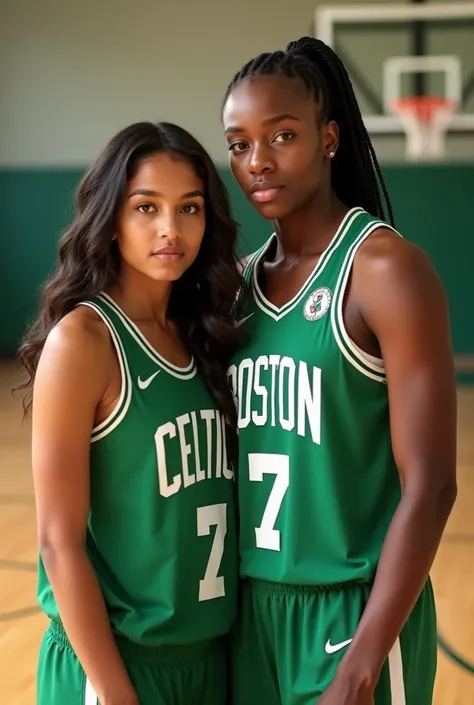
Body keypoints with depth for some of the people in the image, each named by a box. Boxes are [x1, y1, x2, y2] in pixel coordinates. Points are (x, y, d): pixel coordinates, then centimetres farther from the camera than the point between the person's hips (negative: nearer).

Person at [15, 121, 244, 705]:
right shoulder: (81, 340, -14)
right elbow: (59, 541, -15)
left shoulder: (205, 336, 3)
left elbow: (219, 506, 9)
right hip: (115, 656, -6)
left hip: (211, 652, 6)